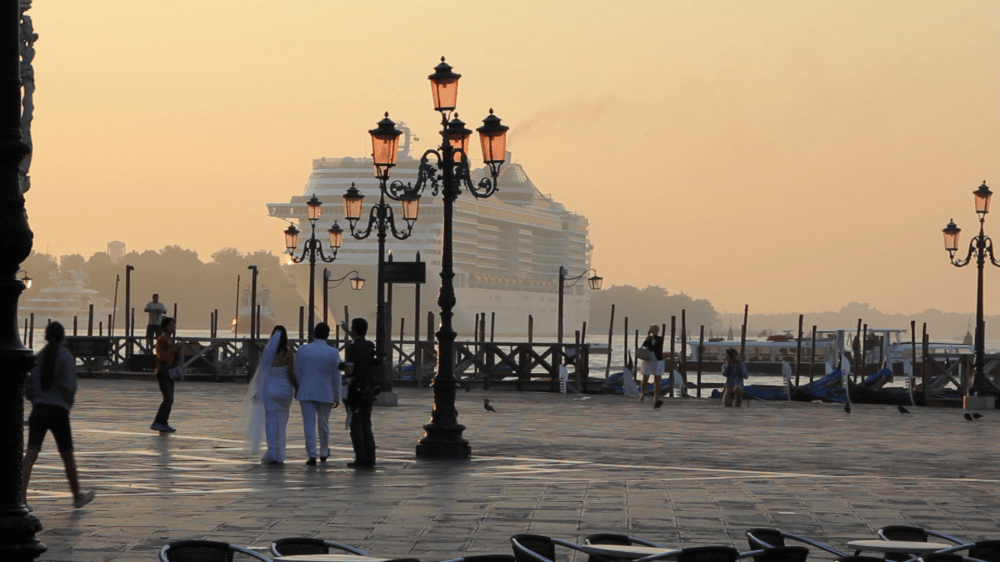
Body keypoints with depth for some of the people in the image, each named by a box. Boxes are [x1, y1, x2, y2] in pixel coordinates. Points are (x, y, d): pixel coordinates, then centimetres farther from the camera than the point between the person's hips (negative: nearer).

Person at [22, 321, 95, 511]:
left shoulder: (37, 357, 6)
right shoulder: (66, 357, -7)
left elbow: (27, 388, 7)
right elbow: (69, 386, -11)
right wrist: (68, 404, 6)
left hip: (38, 410, 3)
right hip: (58, 411, -3)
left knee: (31, 452, -2)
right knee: (67, 455, 10)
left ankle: (21, 495, -17)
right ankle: (77, 497, 24)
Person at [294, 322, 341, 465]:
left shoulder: (303, 350, -3)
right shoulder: (333, 352, -6)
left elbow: (297, 373, 3)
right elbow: (336, 377, -3)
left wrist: (299, 391, 17)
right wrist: (337, 397, 6)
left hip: (306, 393, 0)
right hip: (325, 394, 1)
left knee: (309, 425, 0)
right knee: (323, 423, 18)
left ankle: (312, 456, -11)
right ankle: (324, 452, 33)